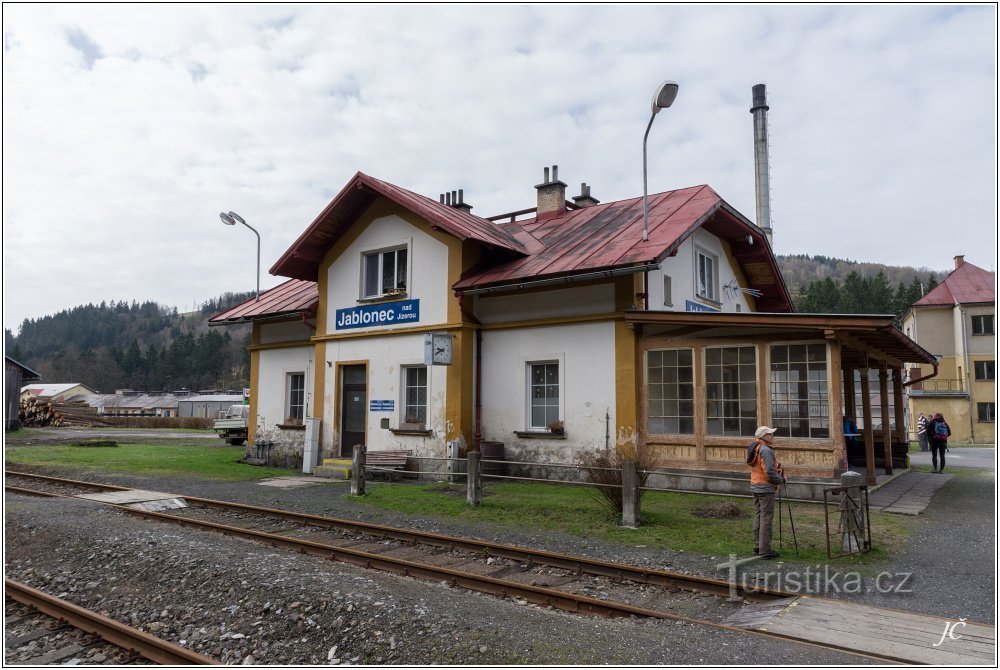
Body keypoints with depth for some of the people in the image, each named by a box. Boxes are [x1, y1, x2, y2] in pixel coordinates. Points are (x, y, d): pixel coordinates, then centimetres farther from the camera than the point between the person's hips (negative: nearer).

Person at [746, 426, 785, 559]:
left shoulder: (753, 449, 12)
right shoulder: (765, 450, -19)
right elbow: (769, 472, -24)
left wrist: (778, 471, 11)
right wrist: (780, 480, -7)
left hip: (755, 487, 9)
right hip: (766, 488, -9)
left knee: (758, 517, 14)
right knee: (766, 519, -5)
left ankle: (757, 546, 21)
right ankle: (765, 550, -2)